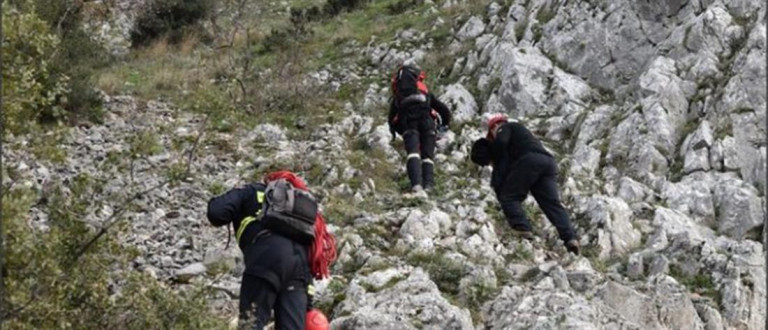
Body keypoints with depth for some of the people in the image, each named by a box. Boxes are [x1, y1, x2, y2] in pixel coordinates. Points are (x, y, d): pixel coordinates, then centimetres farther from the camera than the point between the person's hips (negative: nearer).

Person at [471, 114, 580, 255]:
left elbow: (500, 143, -5)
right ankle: (570, 238, -17)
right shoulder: (521, 131, 42)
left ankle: (522, 230, -17)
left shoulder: (505, 128, 17)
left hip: (529, 160, -8)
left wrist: (494, 160, 9)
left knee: (508, 197, 0)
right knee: (553, 203, -2)